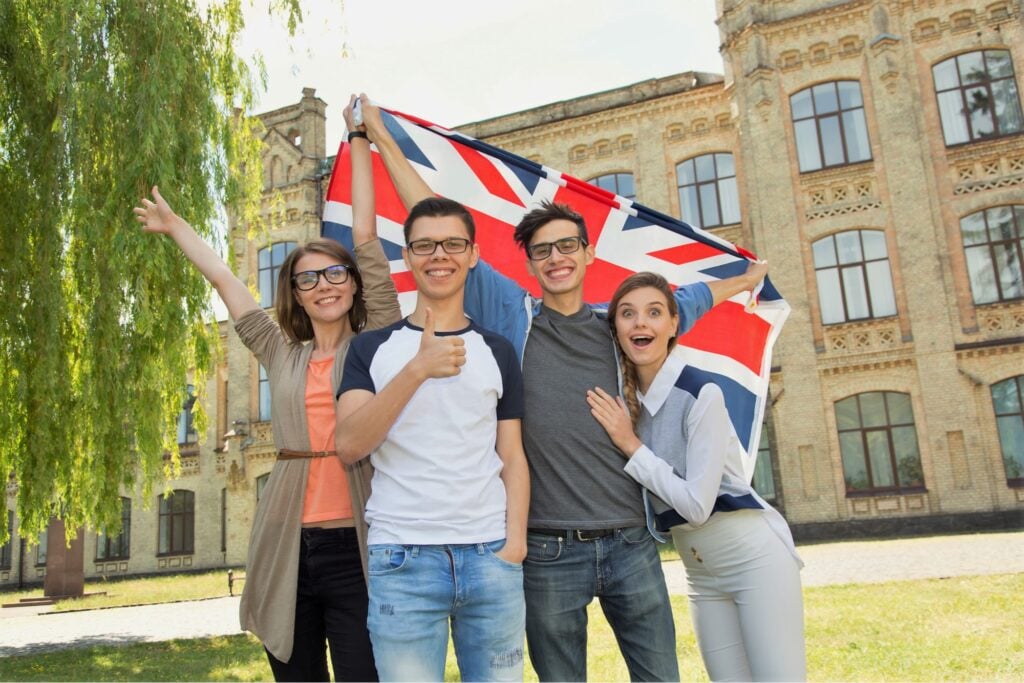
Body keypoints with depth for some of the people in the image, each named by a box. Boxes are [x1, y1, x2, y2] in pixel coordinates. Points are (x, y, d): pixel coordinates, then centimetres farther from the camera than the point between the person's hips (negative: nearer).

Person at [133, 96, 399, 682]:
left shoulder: (375, 344, 4)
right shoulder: (282, 355, 13)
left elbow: (366, 236, 2)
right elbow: (224, 280, 24)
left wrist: (359, 139, 5)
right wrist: (174, 226, 34)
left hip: (357, 549, -3)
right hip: (287, 551, 4)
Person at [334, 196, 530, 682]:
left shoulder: (497, 351, 10)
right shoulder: (372, 347, 6)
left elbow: (512, 456, 8)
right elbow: (348, 445, -7)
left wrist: (515, 542, -5)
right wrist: (417, 369, -16)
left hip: (491, 556, 2)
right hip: (401, 559, -1)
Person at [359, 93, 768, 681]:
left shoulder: (617, 324, 10)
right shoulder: (511, 314, 3)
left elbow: (689, 299, 30)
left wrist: (750, 277, 45)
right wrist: (382, 137, 5)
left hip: (629, 543, 3)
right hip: (549, 552, -2)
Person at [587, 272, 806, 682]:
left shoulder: (700, 392, -19)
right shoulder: (623, 399, -1)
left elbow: (698, 504, -22)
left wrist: (631, 445, -19)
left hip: (755, 557, -6)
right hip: (702, 575, 6)